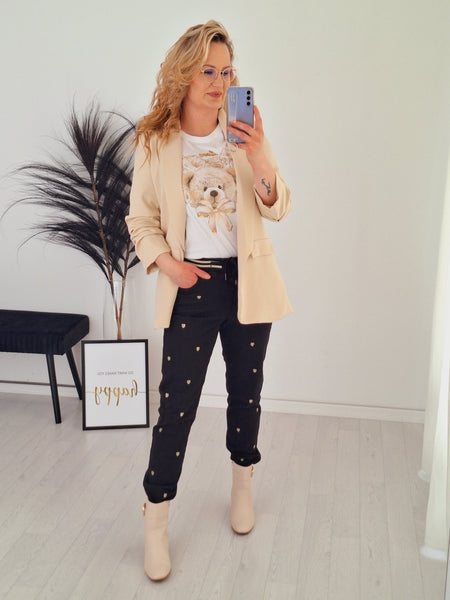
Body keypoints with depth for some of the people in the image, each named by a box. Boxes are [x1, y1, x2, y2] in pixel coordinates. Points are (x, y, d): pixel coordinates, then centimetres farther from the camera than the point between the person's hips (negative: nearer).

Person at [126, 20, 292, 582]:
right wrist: (166, 262, -13)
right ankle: (155, 519, 15)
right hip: (191, 286, -2)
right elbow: (141, 219, 4)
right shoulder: (155, 143, -2)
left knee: (246, 388, 15)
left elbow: (277, 209, -5)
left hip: (248, 281, 2)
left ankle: (242, 482, 40)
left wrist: (260, 157, -22)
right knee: (177, 403, -2)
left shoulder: (244, 133, 1)